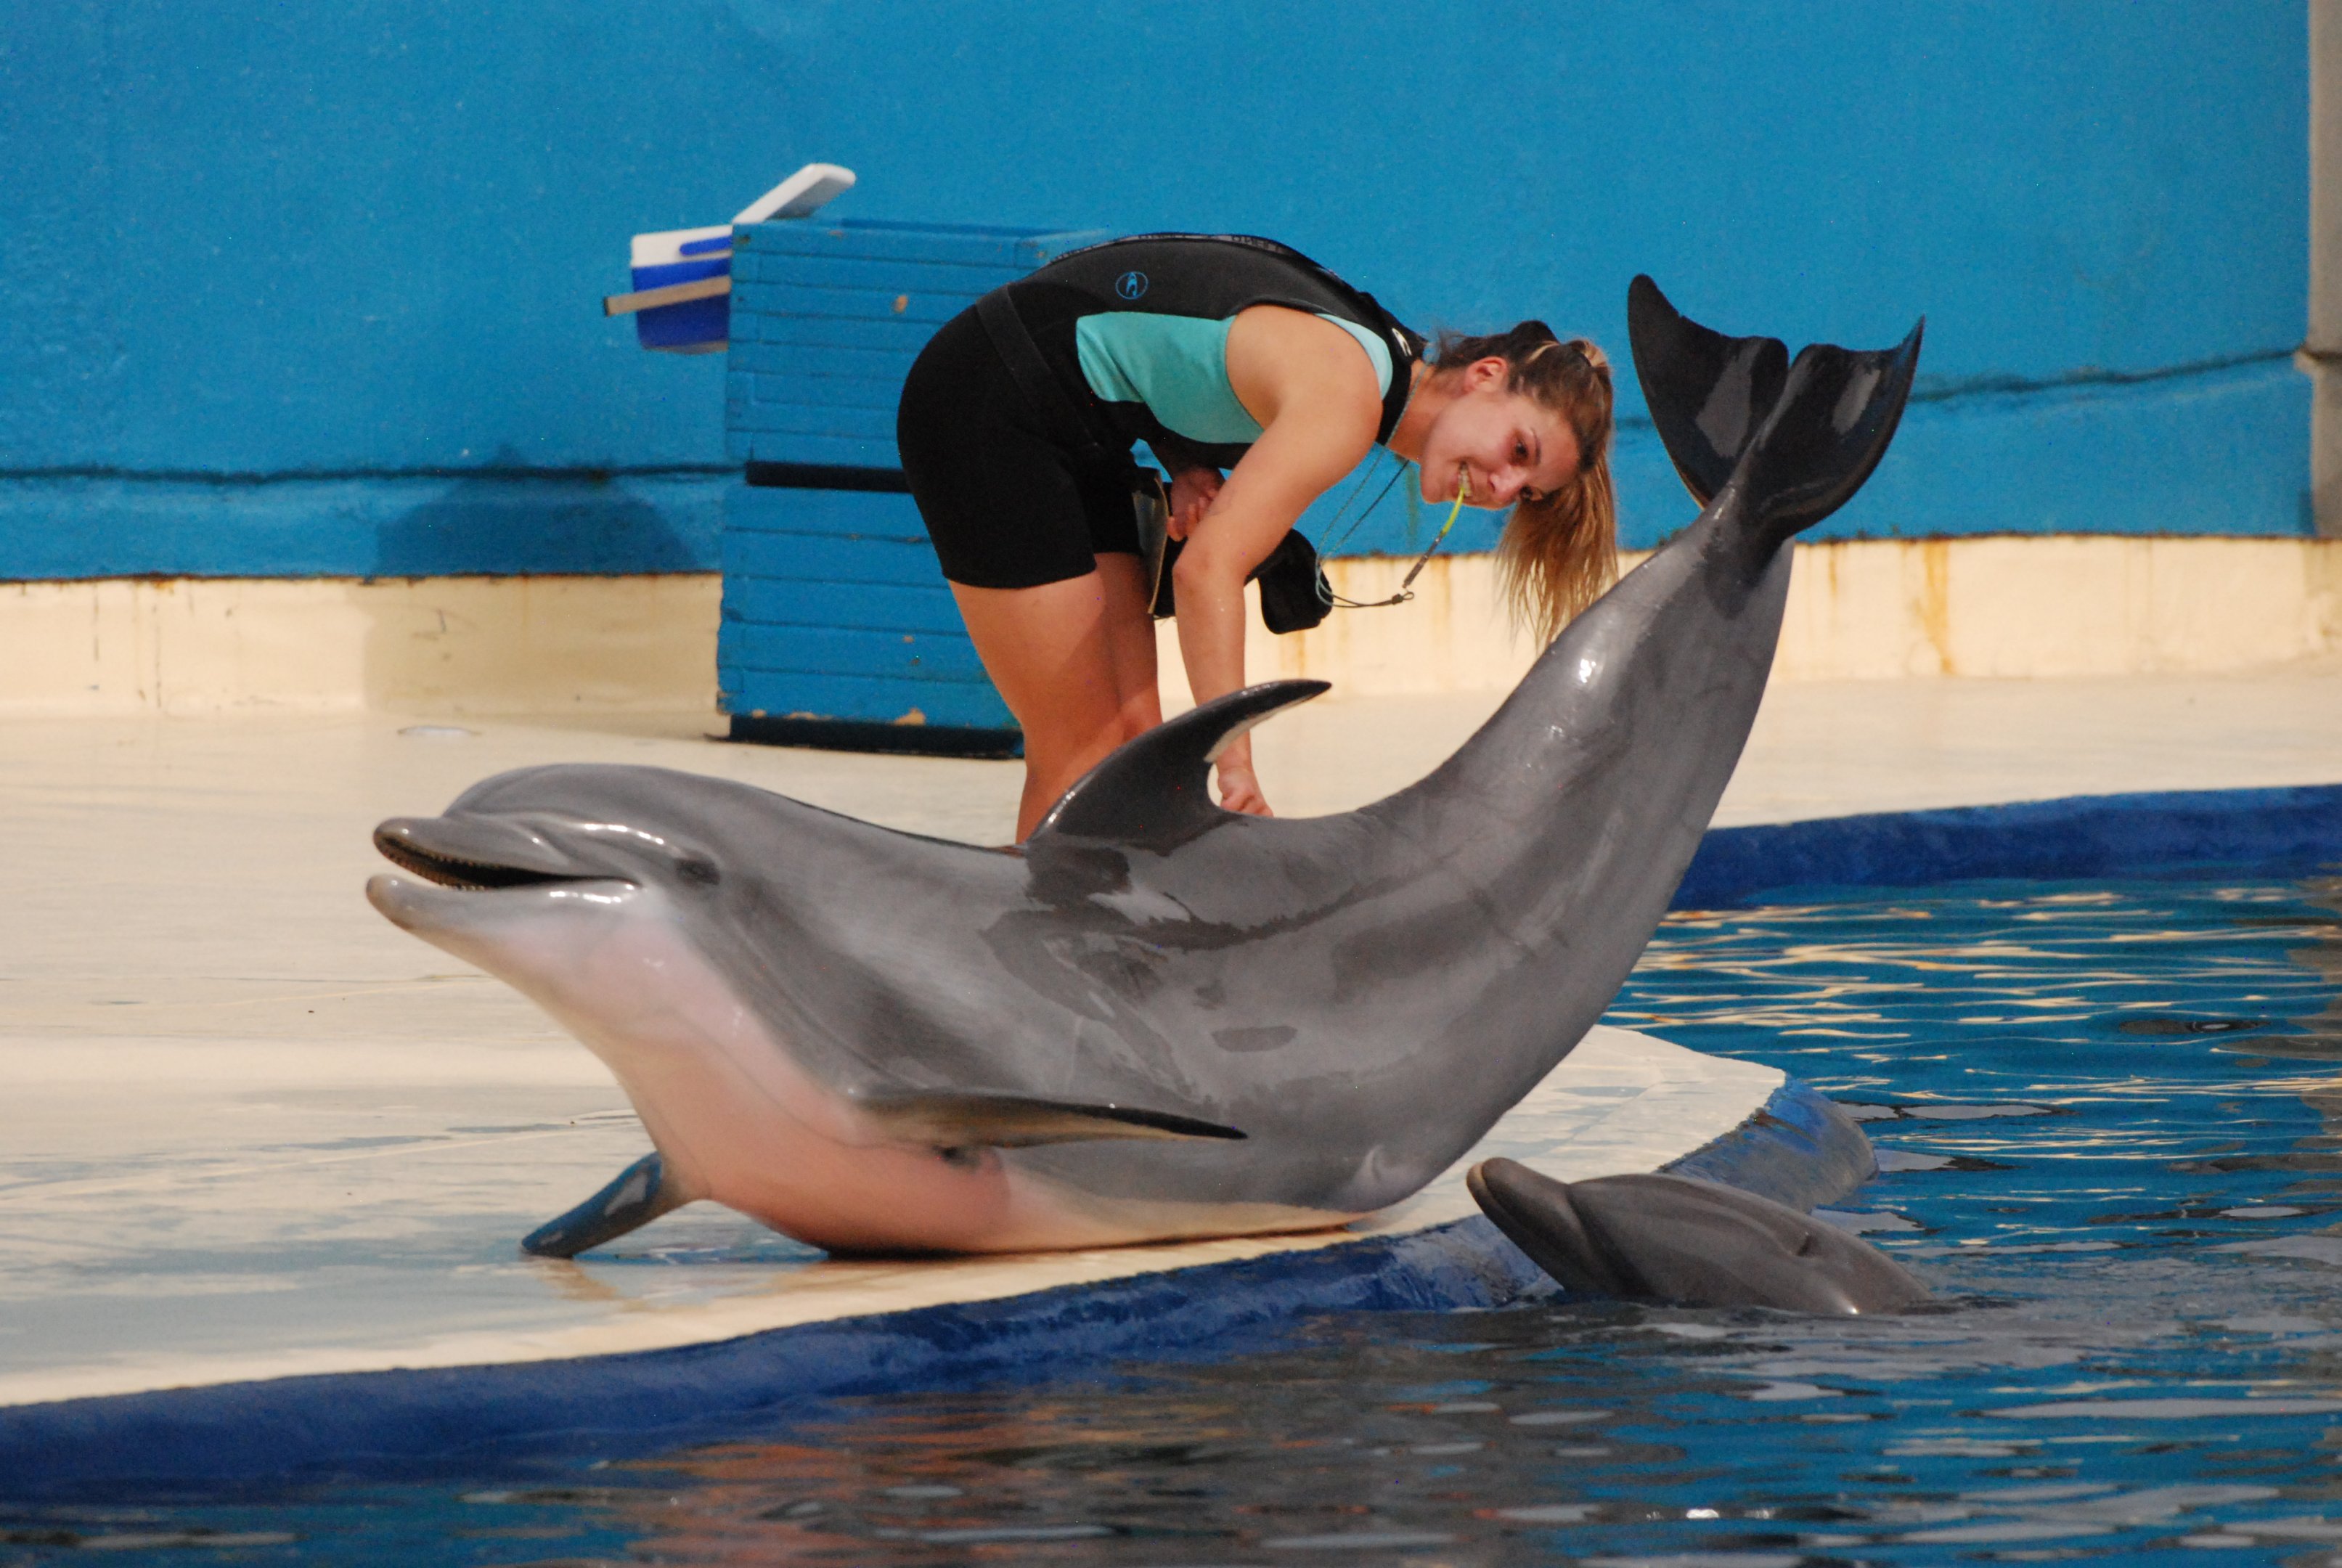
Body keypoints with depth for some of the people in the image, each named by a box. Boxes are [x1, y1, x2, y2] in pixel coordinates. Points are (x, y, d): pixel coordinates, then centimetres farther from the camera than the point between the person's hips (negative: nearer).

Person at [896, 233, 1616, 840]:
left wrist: (1191, 468, -9)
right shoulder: (1346, 397, -25)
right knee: (1081, 754, -10)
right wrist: (1237, 771, -38)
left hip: (1079, 429, 9)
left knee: (1135, 737, 2)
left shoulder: (1383, 354, 4)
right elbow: (1208, 568, -34)